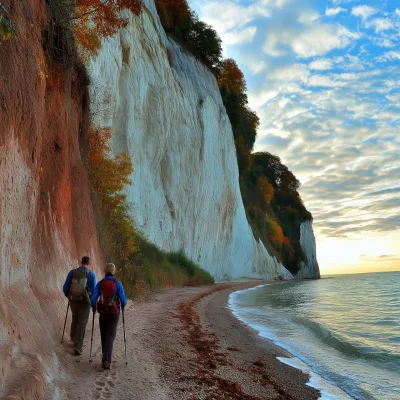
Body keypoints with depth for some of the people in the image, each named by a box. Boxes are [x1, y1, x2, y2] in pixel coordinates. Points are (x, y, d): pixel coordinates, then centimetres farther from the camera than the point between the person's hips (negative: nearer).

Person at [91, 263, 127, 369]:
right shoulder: (118, 283, -8)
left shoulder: (100, 283, -4)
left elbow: (93, 299, -8)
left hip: (103, 312, 2)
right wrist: (122, 307, 13)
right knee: (110, 336, 1)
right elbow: (123, 300, -9)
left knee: (104, 335, 18)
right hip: (114, 313, -2)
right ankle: (106, 360, -13)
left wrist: (93, 307, 13)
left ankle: (105, 357, 29)